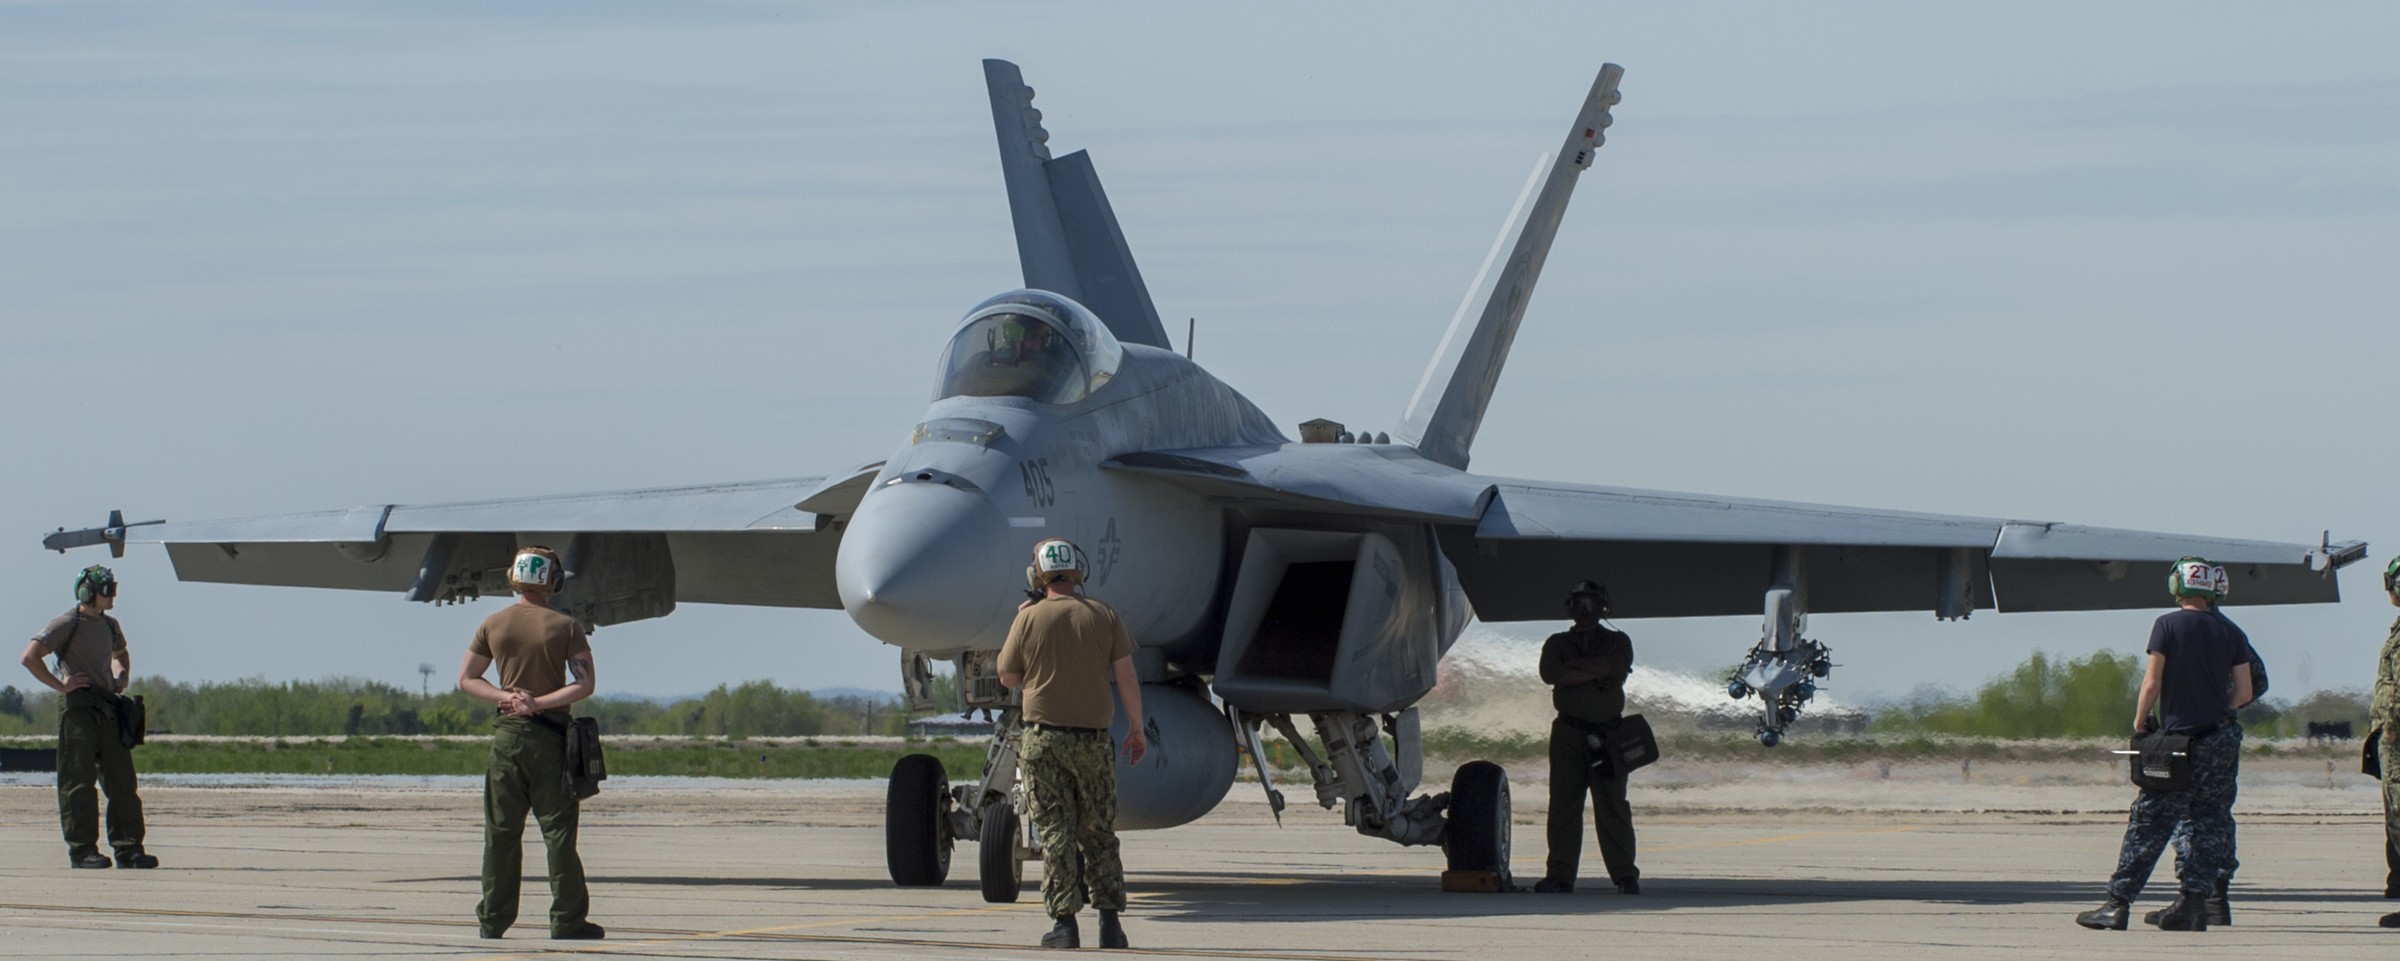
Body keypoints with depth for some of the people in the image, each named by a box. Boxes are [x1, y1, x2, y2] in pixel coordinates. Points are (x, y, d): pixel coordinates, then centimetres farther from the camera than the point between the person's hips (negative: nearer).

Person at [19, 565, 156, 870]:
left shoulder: (110, 625, 17)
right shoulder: (68, 624, -6)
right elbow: (29, 657, -14)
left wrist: (122, 678, 19)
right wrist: (60, 685, -13)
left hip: (108, 706, 7)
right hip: (78, 706, -7)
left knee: (123, 781, 3)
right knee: (79, 782, -5)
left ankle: (128, 849, 5)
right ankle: (81, 850, -4)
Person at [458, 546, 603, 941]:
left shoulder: (492, 626, 4)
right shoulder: (565, 627, -5)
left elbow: (466, 678, 8)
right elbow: (585, 683, -11)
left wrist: (504, 697, -3)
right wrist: (539, 703, -11)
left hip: (507, 735, 3)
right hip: (551, 737, -3)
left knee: (501, 832, 7)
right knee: (558, 830, 1)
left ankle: (492, 920, 8)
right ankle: (567, 919, 0)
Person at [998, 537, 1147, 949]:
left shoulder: (1029, 618, -4)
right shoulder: (1104, 616, 0)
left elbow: (1009, 678, 5)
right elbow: (1126, 676, -1)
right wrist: (1136, 728, 8)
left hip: (1044, 737, -1)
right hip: (1093, 737, 1)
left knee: (1056, 833, 2)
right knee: (1099, 834, 10)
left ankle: (1064, 922, -4)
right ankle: (1109, 920, 4)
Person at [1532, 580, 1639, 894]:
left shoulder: (1618, 642, 12)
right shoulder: (1557, 643, 14)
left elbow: (1617, 667, -11)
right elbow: (1551, 673, -8)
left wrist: (1575, 665, -6)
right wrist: (1597, 673, -8)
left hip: (1608, 734, -1)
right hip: (1568, 733, 1)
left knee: (1612, 804, -4)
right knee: (1563, 803, -4)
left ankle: (1625, 876, -3)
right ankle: (1560, 874, -3)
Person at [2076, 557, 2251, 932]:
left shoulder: (2168, 625, -6)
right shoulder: (2231, 633, 4)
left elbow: (2152, 684, -8)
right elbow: (2244, 693, 4)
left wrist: (2139, 723, 6)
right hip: (2221, 743, 3)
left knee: (2148, 825, 0)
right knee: (2210, 826, 8)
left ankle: (2117, 903, -1)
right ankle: (2194, 901, 1)